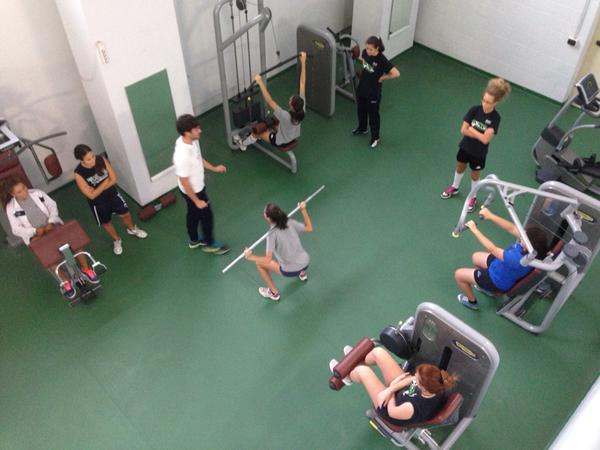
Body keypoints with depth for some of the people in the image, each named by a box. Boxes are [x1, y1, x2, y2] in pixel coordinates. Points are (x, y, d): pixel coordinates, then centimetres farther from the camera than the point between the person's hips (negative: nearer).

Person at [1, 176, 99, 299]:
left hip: (52, 225, 2)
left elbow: (53, 206, 4)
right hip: (35, 235, -2)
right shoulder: (11, 208, -6)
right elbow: (16, 230, -4)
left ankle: (85, 269, -10)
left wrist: (51, 222, -13)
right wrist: (35, 231, -18)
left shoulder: (37, 193, -1)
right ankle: (65, 281, -18)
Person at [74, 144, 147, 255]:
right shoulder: (79, 174, -28)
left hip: (113, 194, 2)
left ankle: (132, 229, 52)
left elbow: (114, 179, -15)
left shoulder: (101, 159, -20)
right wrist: (105, 182, -23)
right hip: (98, 203, -2)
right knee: (106, 223, 20)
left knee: (125, 214, 19)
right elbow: (91, 195, -25)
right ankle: (116, 240, 48)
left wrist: (99, 188, -24)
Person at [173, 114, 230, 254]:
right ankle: (209, 244, 39)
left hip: (197, 187, 8)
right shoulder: (182, 156, -39)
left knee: (193, 214, 27)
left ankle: (194, 240, 51)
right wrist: (197, 200, -19)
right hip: (193, 191, -8)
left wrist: (214, 168, 13)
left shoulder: (192, 141, -12)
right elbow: (184, 182, -28)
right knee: (206, 215, 14)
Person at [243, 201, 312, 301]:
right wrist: (303, 210, 12)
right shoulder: (291, 222, -7)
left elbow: (268, 260, -25)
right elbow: (309, 228, 9)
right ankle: (302, 273, 48)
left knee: (260, 263, 9)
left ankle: (274, 293, 21)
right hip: (306, 263, 6)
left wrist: (250, 257, -21)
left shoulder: (272, 234, -20)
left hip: (291, 271, -6)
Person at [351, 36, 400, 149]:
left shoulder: (382, 60, -30)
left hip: (373, 92, -6)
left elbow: (396, 73, -30)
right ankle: (362, 128, 55)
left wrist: (382, 77, -19)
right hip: (361, 88, 6)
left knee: (373, 115, 13)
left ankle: (375, 137, 35)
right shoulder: (365, 52, -12)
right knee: (361, 110, 27)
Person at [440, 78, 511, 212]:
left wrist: (471, 129, -20)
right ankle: (455, 187, 52)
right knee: (460, 168, 25)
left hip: (479, 152, -3)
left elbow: (485, 139, -30)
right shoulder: (474, 109, -17)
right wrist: (479, 134, -22)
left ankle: (473, 197, 41)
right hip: (465, 147, 3)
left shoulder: (495, 118, -24)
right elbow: (463, 130, -17)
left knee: (475, 175, 18)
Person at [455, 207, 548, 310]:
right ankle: (487, 286, 43)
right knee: (476, 257, 26)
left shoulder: (519, 259, -45)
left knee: (458, 274, 4)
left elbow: (492, 249, -37)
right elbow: (512, 228, -19)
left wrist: (474, 229, -29)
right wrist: (490, 216, -28)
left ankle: (471, 301, 29)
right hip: (503, 267, 8)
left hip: (499, 281, -7)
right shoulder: (533, 249, -25)